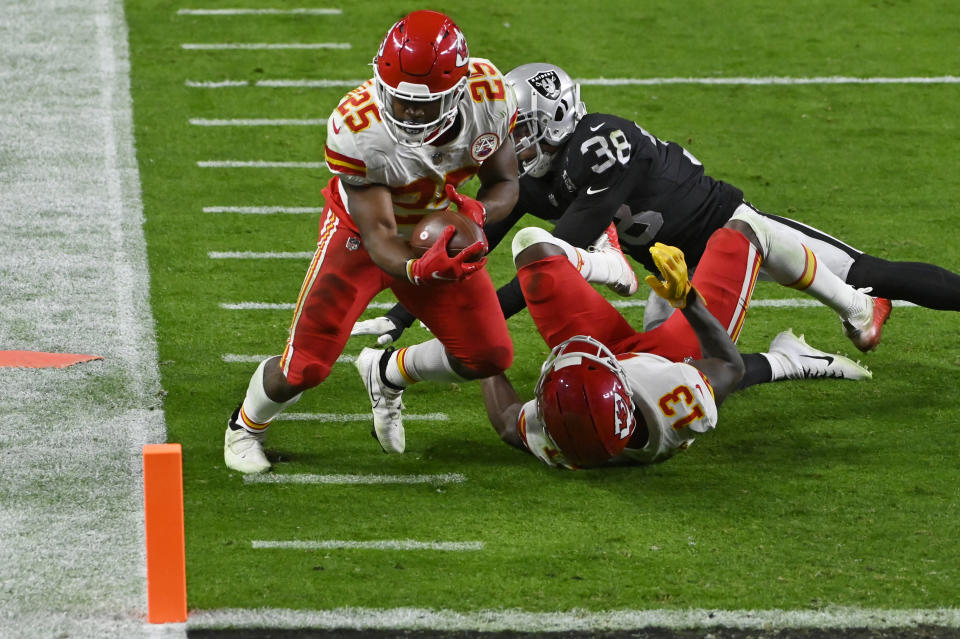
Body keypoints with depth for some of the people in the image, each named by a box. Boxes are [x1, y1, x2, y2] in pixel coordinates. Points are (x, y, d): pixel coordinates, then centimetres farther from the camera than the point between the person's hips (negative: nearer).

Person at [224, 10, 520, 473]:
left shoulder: (488, 96, -27)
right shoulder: (355, 128, -37)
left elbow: (505, 184, -10)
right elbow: (378, 235, -34)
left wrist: (477, 210, -35)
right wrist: (417, 270, -57)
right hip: (359, 231, -4)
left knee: (489, 357, -1)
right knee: (305, 368, -10)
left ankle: (387, 373, 29)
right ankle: (245, 427, 25)